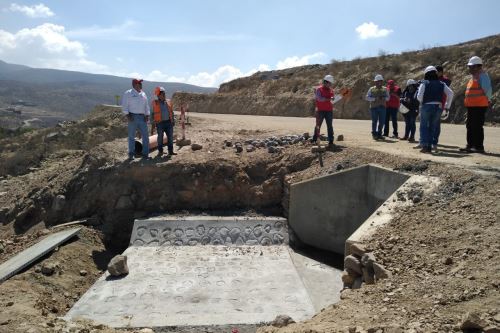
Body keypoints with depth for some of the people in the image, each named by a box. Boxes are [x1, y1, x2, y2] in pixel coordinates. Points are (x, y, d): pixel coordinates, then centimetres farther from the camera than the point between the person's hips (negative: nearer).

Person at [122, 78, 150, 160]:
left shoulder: (143, 94, 14)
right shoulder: (128, 93, -1)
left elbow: (146, 106, 17)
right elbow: (124, 105, -4)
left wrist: (147, 115, 5)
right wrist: (127, 115, -13)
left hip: (142, 117, 4)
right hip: (133, 117, -4)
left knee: (145, 136, 2)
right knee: (131, 136, 2)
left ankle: (145, 154, 9)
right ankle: (131, 154, 11)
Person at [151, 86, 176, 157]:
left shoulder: (167, 102, 10)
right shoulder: (155, 103, -1)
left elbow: (171, 112, 16)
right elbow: (151, 113, 3)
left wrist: (173, 120, 11)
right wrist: (152, 122, -1)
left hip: (168, 122, 4)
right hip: (160, 123, -4)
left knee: (170, 137, 4)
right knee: (160, 137, 4)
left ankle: (170, 151, 13)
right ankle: (160, 151, 16)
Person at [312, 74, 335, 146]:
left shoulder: (331, 90, 14)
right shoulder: (319, 89, -3)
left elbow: (333, 99, 18)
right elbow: (319, 98, -15)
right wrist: (329, 99, -18)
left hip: (329, 111, 4)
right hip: (320, 111, -4)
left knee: (330, 126, 2)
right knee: (318, 126, 3)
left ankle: (331, 141, 4)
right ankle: (314, 140, 11)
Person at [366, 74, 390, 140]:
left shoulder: (385, 89, 12)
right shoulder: (371, 89, 4)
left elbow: (388, 97, 13)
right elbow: (367, 97, -1)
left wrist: (384, 98, -9)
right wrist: (374, 99, -14)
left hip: (382, 107, 3)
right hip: (374, 107, -3)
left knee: (382, 121, 3)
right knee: (374, 121, -1)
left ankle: (379, 134, 18)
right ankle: (374, 134, 12)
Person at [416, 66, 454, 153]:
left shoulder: (424, 83, -2)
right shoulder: (441, 84, 9)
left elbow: (419, 96, -10)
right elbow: (450, 93, 3)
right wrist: (447, 106, 9)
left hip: (426, 106, -3)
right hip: (438, 107, 3)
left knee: (424, 127, 5)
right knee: (433, 127, 11)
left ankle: (424, 145, -6)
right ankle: (429, 146, 11)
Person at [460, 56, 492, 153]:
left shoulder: (482, 76, -11)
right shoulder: (474, 76, 18)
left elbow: (488, 90, -16)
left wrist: (487, 100, -5)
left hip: (479, 106, -10)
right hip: (471, 106, 10)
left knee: (477, 126, -7)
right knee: (470, 126, 14)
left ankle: (479, 147, -2)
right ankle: (470, 145, 22)